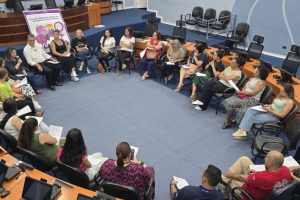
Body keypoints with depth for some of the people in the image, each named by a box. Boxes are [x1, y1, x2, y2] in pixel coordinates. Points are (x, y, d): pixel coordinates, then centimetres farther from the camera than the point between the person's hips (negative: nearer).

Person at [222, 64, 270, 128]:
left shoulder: (261, 82, -7)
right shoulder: (252, 78, 18)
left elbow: (253, 93, -15)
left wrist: (241, 92, -11)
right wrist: (242, 92, -7)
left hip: (252, 100, -8)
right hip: (244, 96, 8)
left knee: (231, 103, -24)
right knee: (227, 101, -16)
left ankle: (228, 121, -5)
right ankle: (229, 120, -9)